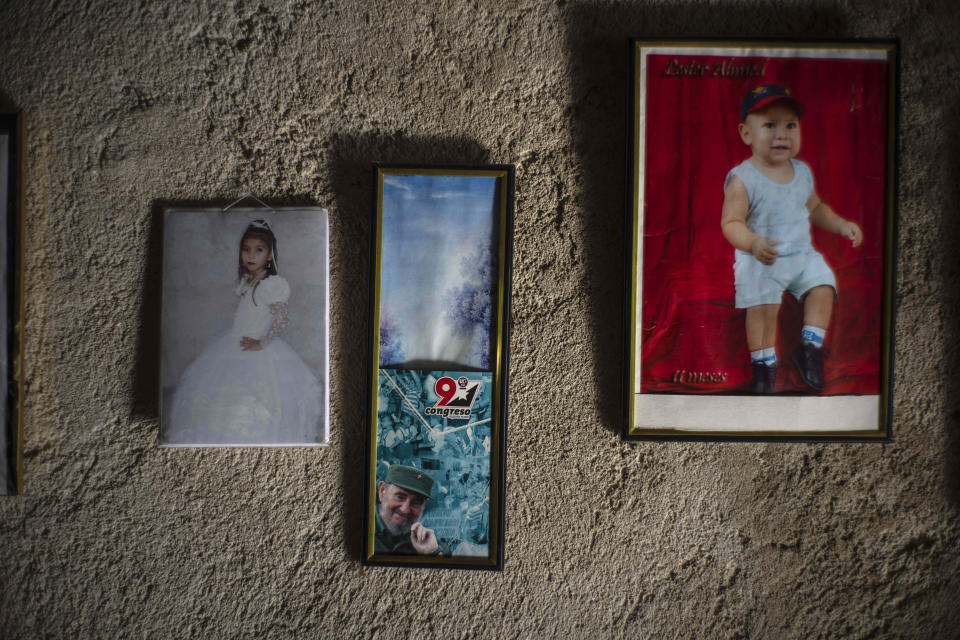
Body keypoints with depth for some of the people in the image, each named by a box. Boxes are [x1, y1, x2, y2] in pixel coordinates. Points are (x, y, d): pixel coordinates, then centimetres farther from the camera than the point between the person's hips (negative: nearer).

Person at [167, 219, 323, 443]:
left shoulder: (273, 284, -15)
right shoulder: (246, 282, 10)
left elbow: (281, 320, -22)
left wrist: (261, 343, -18)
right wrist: (236, 339, 17)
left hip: (258, 351, -8)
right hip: (234, 346, 8)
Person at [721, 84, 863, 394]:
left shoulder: (802, 172, 7)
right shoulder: (742, 179, -14)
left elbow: (815, 207, 23)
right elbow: (731, 223, -19)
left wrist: (841, 225, 11)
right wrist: (753, 243, -37)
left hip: (802, 254, 6)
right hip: (759, 261, -5)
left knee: (823, 285, -13)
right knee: (762, 306, -18)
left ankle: (810, 348, 4)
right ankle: (763, 363, 1)